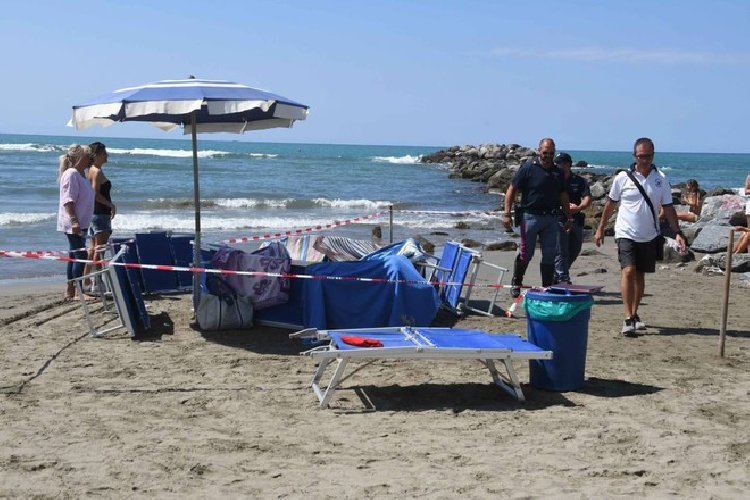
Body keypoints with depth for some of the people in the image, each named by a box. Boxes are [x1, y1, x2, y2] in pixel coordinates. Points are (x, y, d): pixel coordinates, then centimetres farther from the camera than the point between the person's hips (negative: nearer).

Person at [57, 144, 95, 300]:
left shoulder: (80, 174, 17)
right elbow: (68, 200, -21)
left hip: (79, 223, 10)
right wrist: (74, 220, -28)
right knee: (80, 256, -11)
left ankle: (70, 290, 18)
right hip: (73, 223, -10)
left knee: (75, 256, 12)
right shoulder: (71, 174, -13)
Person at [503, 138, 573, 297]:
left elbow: (563, 197, 19)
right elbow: (511, 191, -6)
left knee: (549, 255, 4)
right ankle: (516, 283, 17)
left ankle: (547, 288, 12)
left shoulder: (557, 172, 12)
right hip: (531, 216, -4)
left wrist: (568, 218, 16)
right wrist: (507, 214, -13)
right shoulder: (528, 168, -4)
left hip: (552, 218, 5)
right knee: (526, 253, -2)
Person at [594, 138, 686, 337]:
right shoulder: (623, 177, -4)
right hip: (626, 233, -3)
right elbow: (611, 203, 6)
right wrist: (601, 228, 9)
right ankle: (628, 318, -18)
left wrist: (677, 232, -4)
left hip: (649, 236, 3)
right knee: (628, 271, -18)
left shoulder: (661, 179, 1)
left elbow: (668, 208, 4)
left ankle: (634, 314, 23)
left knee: (640, 275, 11)